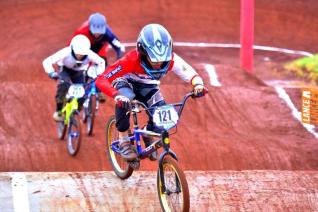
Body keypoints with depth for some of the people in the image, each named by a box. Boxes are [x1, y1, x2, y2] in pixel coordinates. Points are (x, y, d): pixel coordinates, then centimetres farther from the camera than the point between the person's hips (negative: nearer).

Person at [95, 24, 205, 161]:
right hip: (127, 83, -3)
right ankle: (124, 141, -17)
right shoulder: (131, 60, -39)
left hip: (148, 87, 3)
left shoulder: (171, 60, -30)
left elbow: (190, 74, -18)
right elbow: (101, 80, -42)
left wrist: (198, 84, -42)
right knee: (124, 100, -39)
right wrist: (116, 95, -60)